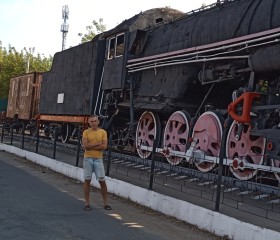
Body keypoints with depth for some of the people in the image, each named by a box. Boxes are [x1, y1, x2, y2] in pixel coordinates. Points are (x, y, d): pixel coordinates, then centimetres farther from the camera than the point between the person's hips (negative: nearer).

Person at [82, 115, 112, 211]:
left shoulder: (103, 132, 2)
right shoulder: (86, 132, 2)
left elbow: (104, 146, -9)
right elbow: (85, 146, -10)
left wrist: (91, 146, -10)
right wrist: (98, 143, -10)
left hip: (98, 159, 0)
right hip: (88, 159, 0)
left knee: (102, 181, 2)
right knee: (87, 180, 4)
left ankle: (106, 203, 13)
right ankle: (87, 203, 13)